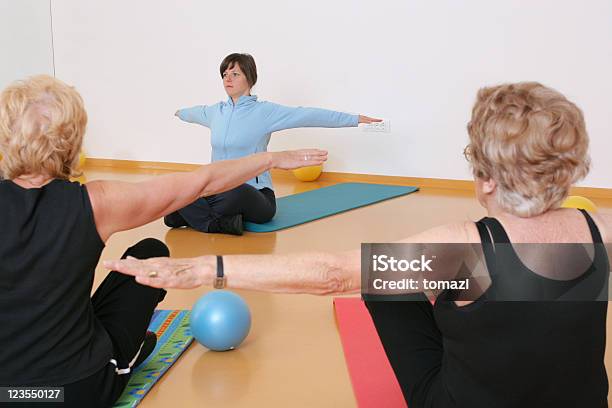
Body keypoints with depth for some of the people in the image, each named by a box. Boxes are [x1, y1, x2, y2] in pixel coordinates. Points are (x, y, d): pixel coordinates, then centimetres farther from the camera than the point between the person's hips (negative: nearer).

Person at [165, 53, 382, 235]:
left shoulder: (265, 112, -6)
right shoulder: (216, 111, 12)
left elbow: (309, 116, -12)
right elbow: (197, 113, 36)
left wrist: (356, 119, -16)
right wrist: (179, 112, 58)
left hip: (255, 195, -4)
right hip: (219, 189, 4)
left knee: (236, 192, -40)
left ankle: (194, 215, -17)